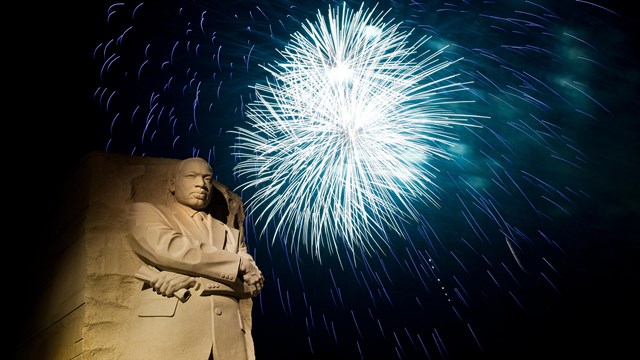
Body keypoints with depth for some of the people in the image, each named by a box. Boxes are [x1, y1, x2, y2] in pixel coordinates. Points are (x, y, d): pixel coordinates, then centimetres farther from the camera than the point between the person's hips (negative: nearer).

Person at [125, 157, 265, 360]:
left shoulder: (230, 234, 23)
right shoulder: (146, 212, 14)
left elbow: (254, 282, 8)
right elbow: (168, 248, -6)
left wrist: (195, 280, -8)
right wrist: (239, 263, 0)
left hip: (227, 335, 3)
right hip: (167, 330, -3)